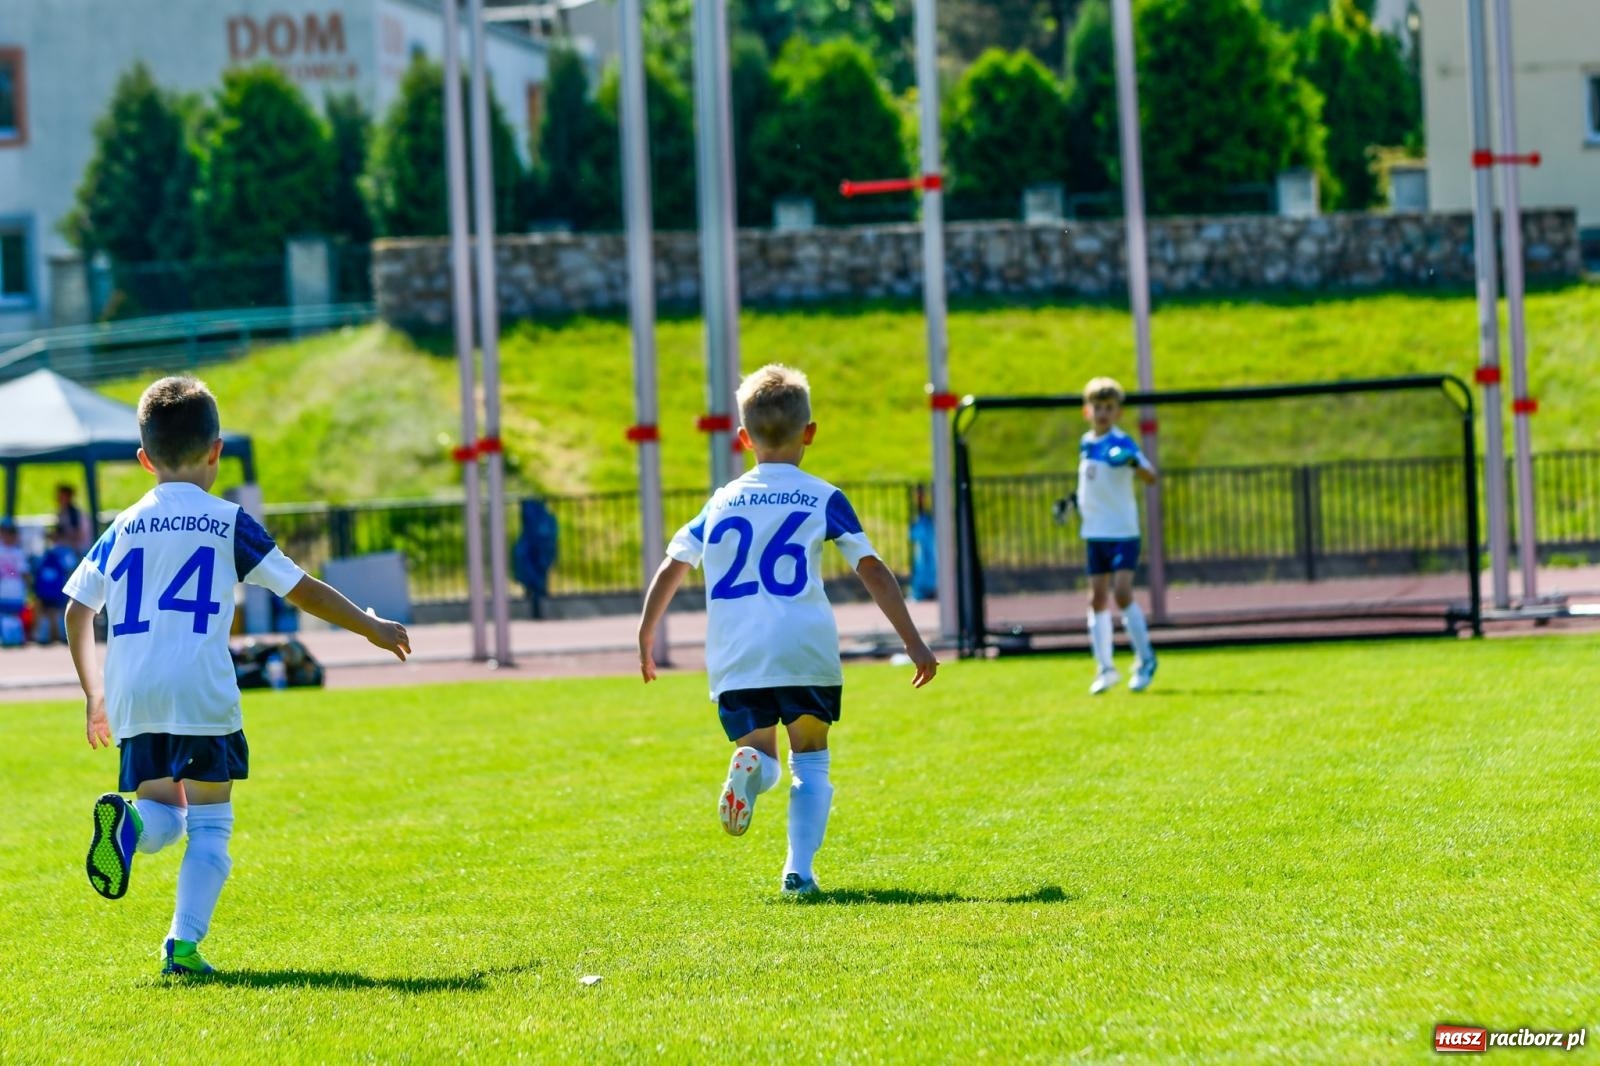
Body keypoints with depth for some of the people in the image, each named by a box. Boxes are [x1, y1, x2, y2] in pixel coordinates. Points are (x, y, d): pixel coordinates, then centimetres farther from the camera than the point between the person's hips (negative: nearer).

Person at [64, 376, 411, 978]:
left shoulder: (123, 530, 12)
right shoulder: (228, 524, 2)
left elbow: (77, 613, 15)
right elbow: (302, 590, 6)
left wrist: (94, 694, 25)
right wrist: (371, 628, 18)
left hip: (132, 699, 3)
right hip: (202, 694, -3)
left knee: (163, 820, 13)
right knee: (210, 825, 6)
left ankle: (128, 819, -22)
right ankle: (185, 944, -8)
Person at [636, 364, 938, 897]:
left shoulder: (722, 503, 15)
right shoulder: (823, 498, 7)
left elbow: (671, 567, 15)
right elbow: (872, 571, 2)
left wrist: (646, 635, 26)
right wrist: (913, 641, 5)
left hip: (734, 657, 1)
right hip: (805, 651, -1)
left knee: (758, 749, 16)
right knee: (810, 761, 12)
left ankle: (751, 766, -22)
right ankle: (799, 868, -6)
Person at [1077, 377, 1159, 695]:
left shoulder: (1122, 444, -13)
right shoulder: (1086, 443, 8)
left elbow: (1150, 476, -27)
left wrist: (1135, 463, -45)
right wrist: (1075, 503, 16)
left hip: (1123, 531, -7)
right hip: (1094, 532, 7)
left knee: (1122, 593, -15)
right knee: (1097, 598, 7)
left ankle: (1146, 659, -2)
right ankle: (1104, 667, 14)